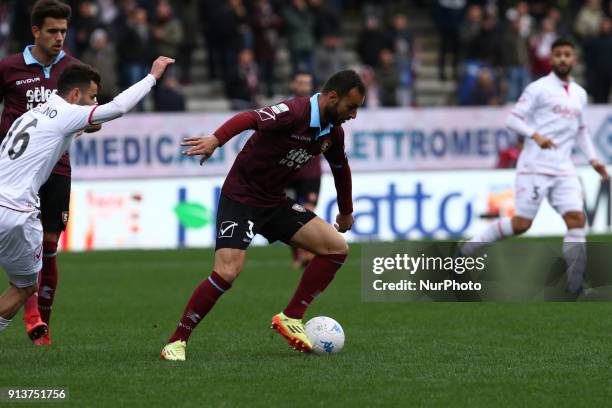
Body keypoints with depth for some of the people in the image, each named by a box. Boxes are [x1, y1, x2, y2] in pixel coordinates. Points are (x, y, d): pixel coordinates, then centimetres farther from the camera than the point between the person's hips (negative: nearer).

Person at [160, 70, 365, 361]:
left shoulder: (333, 131, 4)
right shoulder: (295, 113, -22)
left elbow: (340, 168, 24)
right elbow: (251, 118, -38)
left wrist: (346, 212, 36)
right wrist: (216, 139, -56)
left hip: (275, 202, 8)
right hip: (241, 197, -8)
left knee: (337, 247, -2)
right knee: (227, 273, -23)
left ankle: (291, 318, 6)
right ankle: (176, 341, -8)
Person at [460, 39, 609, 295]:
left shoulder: (579, 94, 15)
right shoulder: (539, 88, -4)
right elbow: (513, 119, -6)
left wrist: (592, 159, 18)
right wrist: (536, 136, -22)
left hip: (563, 170, 5)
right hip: (534, 166, -5)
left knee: (576, 218, -12)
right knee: (521, 224, -6)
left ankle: (575, 280, -10)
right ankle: (471, 246, 13)